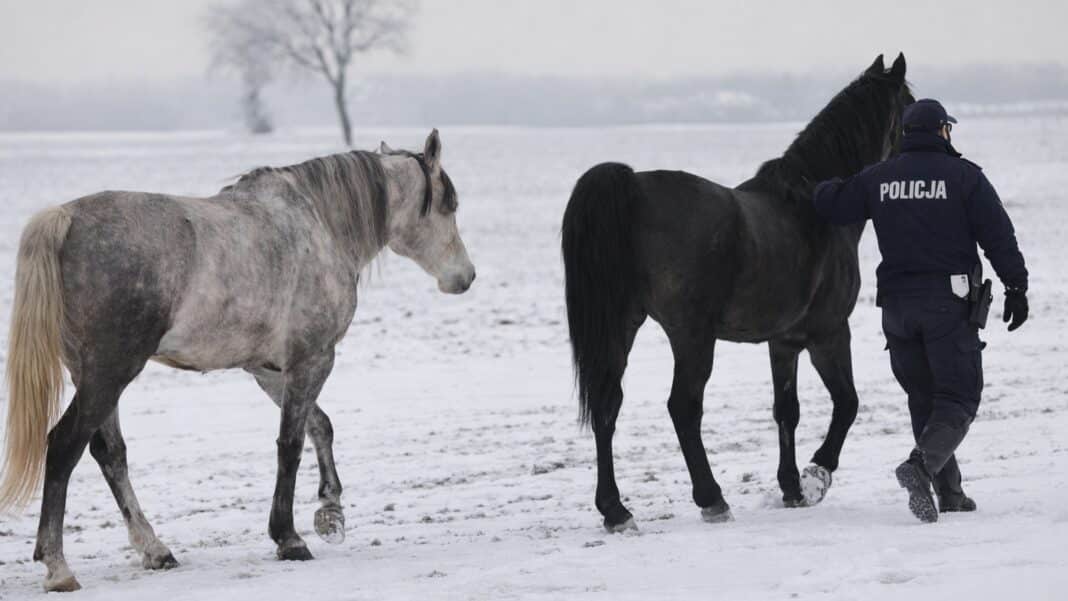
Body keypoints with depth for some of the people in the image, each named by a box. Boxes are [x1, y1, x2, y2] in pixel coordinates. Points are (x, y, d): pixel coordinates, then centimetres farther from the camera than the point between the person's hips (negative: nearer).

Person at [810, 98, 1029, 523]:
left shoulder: (877, 178, 5)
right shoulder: (964, 176, -4)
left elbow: (830, 205, 11)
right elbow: (998, 236, -7)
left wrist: (823, 188, 34)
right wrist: (1016, 287, -2)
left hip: (897, 304, 4)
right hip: (949, 302, -4)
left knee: (923, 399, 14)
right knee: (959, 398, -4)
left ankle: (949, 493, 15)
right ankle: (921, 464, -31)